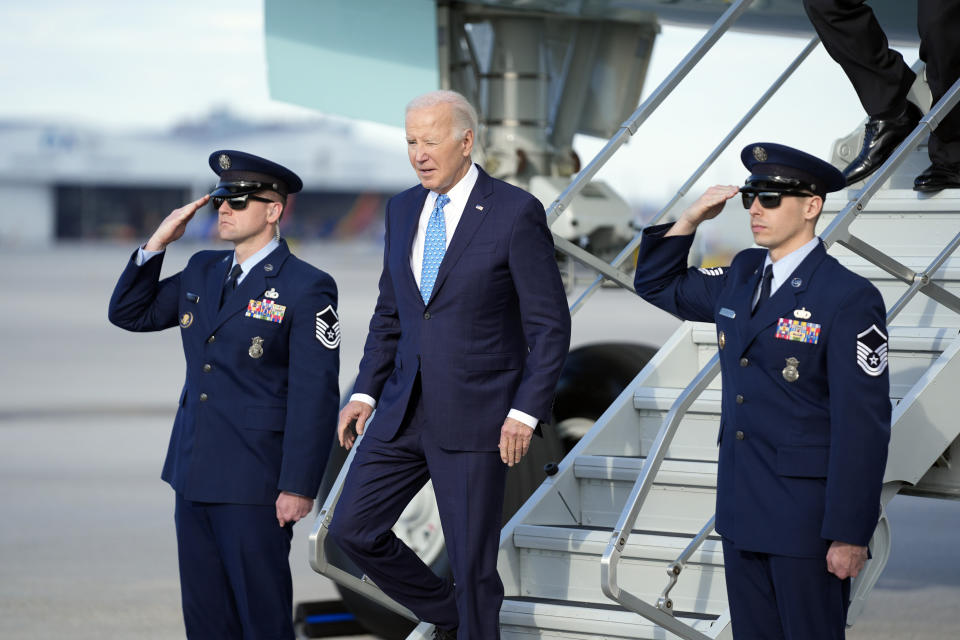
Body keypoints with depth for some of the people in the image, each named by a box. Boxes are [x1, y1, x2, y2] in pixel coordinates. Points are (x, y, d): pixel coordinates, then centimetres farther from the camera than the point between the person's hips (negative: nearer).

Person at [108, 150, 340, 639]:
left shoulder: (307, 289, -10)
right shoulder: (202, 272, 13)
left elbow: (315, 396, -13)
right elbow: (129, 313, 17)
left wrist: (299, 487, -16)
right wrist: (157, 244, 3)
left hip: (254, 487, -7)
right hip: (194, 476, 7)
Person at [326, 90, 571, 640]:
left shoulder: (516, 213, -10)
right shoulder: (404, 209, 9)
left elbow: (550, 325, -9)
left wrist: (526, 412, -16)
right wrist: (366, 392, 8)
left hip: (476, 415, -6)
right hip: (406, 409, 6)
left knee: (472, 563, -1)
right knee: (353, 528, 5)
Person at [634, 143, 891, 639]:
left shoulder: (850, 299, -15)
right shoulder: (741, 276, 8)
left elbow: (864, 425, -17)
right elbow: (657, 285, 22)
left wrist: (849, 534, -18)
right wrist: (691, 219, 4)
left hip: (807, 515, -7)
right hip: (742, 507, 7)